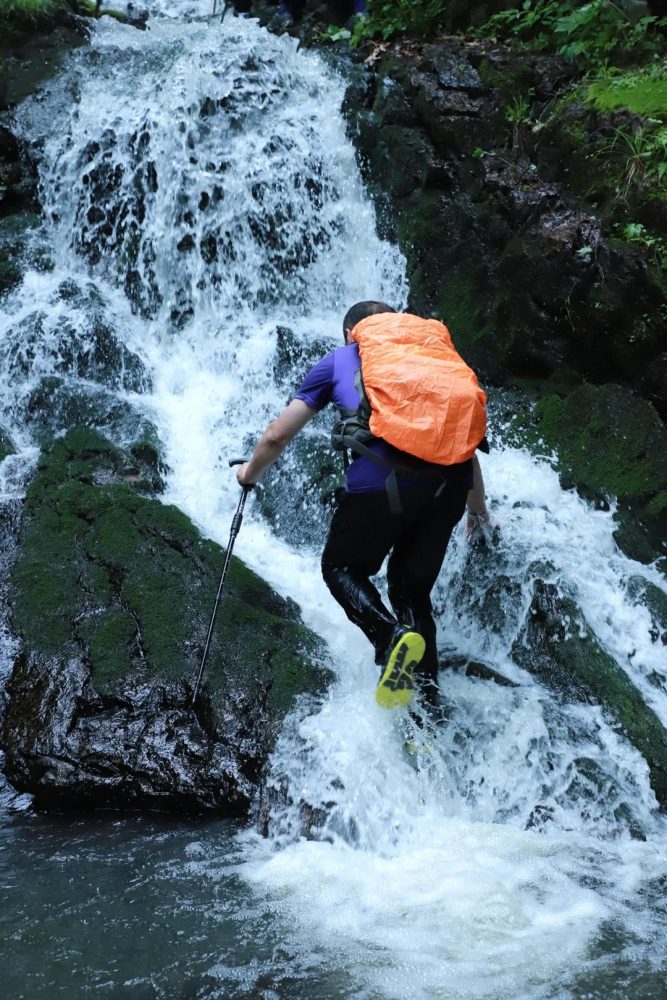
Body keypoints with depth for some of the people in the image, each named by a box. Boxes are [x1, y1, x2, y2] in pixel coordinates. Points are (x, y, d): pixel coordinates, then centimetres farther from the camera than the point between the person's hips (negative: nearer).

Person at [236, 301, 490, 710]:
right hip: (450, 481, 4)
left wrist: (250, 474, 42)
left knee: (341, 568, 20)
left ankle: (391, 637, -9)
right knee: (412, 592, 19)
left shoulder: (338, 360, 23)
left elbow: (278, 436, 23)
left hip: (381, 480, -4)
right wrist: (478, 510, 41)